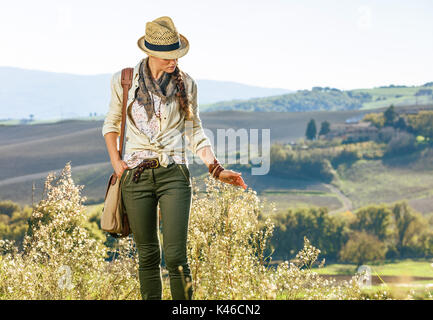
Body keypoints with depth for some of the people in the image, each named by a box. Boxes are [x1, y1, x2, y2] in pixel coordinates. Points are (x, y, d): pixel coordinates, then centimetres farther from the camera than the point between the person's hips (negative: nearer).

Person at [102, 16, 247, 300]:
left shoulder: (185, 84, 4)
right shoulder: (124, 81, 4)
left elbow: (194, 132, 11)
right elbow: (111, 124, 18)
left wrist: (217, 169, 0)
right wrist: (116, 162, 4)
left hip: (174, 174, -1)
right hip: (136, 175, 1)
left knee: (175, 256, -10)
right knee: (148, 255, 5)